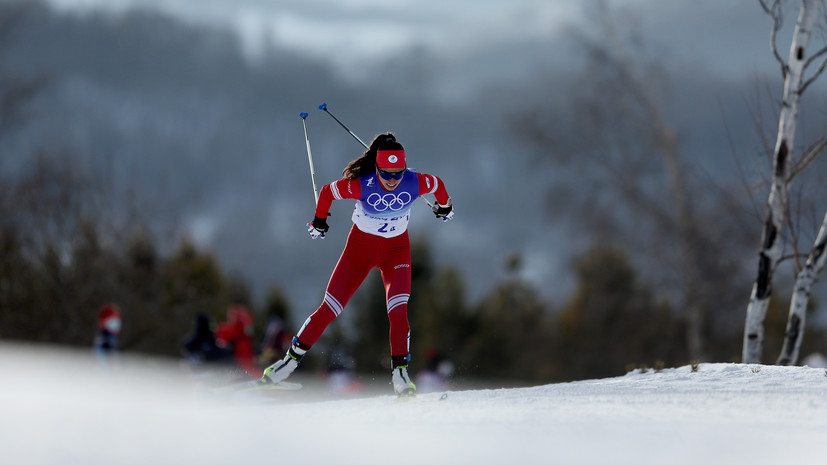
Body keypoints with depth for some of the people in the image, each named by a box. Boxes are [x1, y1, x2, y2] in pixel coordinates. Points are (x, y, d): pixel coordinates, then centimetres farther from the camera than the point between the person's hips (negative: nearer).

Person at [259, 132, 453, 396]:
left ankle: (399, 372, -11)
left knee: (398, 311, -19)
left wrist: (444, 206, 20)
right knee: (329, 309, 0)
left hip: (396, 248, 1)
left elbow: (437, 185, 0)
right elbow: (327, 192, -11)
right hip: (360, 245, -1)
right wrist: (319, 221, 6)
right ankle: (292, 359, 13)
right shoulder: (362, 185, -29)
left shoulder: (415, 183, -24)